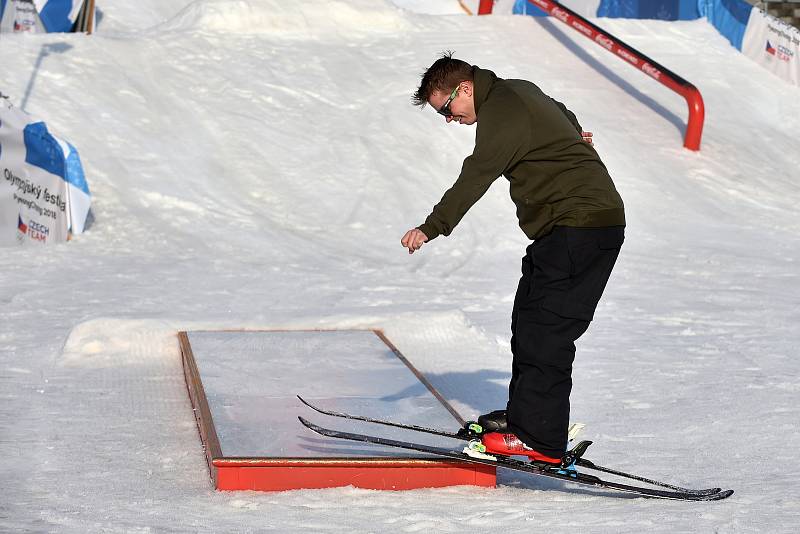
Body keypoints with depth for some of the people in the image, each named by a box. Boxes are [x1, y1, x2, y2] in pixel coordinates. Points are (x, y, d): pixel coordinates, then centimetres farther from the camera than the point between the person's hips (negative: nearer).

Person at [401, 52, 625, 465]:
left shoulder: (501, 111, -14)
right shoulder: (518, 91, 17)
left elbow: (476, 176, -24)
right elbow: (561, 112, 39)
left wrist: (433, 227, -29)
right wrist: (572, 136, 58)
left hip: (579, 228, -11)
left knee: (545, 329, -14)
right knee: (528, 318, 14)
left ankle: (539, 438, -16)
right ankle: (524, 414, 23)